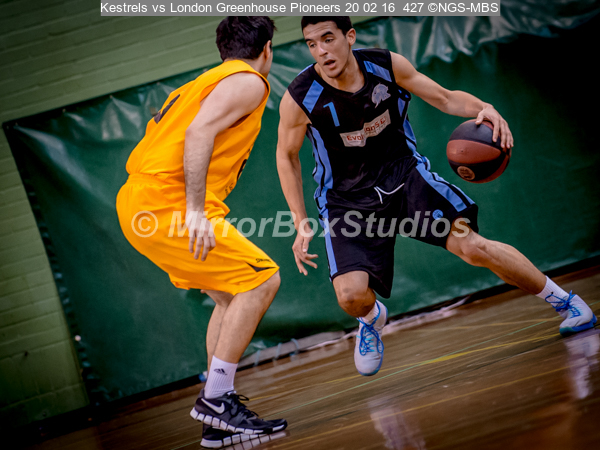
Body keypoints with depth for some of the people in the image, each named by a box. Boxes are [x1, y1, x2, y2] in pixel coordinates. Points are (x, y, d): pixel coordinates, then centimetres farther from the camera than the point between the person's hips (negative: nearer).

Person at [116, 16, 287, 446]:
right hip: (167, 204, -10)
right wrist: (195, 212, -24)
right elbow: (199, 132, -20)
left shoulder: (208, 81, 26)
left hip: (137, 201, 10)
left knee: (234, 295, 16)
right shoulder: (248, 81, -2)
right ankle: (215, 399, -9)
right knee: (262, 278, -9)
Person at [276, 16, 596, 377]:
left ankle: (565, 302, 9)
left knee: (473, 247, -13)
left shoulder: (388, 65, -14)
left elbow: (445, 98, 0)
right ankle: (373, 319, 20)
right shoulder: (299, 99, -19)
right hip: (347, 200, -1)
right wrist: (301, 224, -6)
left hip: (406, 175, 1)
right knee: (351, 295, -21)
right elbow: (287, 157, -2)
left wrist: (484, 109, -22)